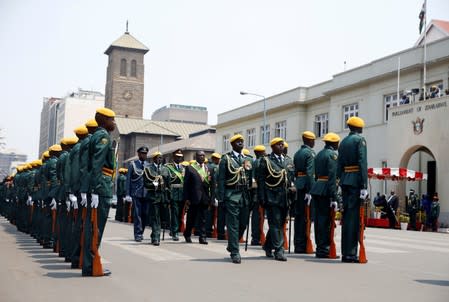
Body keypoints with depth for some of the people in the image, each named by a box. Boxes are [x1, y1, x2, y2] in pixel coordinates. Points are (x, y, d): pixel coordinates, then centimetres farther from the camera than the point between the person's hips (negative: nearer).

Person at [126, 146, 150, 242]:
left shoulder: (149, 165, 10)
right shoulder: (132, 164, 4)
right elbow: (128, 179, 3)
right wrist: (128, 194, -3)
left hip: (146, 194, 3)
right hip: (136, 194, -2)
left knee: (145, 214, 4)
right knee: (137, 215, -4)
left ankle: (141, 233, 20)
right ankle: (138, 234, 3)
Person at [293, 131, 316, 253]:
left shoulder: (297, 153, 16)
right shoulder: (310, 153, -9)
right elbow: (310, 173, -17)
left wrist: (297, 185, 16)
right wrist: (310, 191, -19)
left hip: (298, 185, 8)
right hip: (306, 186, -8)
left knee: (298, 215, 11)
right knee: (306, 216, -5)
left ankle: (297, 244, 16)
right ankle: (302, 245, -4)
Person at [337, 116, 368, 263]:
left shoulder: (343, 142, 17)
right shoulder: (360, 139, -3)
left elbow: (339, 165, 14)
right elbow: (362, 163, -13)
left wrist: (341, 182, 15)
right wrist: (364, 186, -16)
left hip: (345, 181, 7)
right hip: (356, 181, -7)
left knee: (347, 216, 9)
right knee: (354, 216, -7)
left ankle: (345, 252, 12)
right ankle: (350, 253, -8)